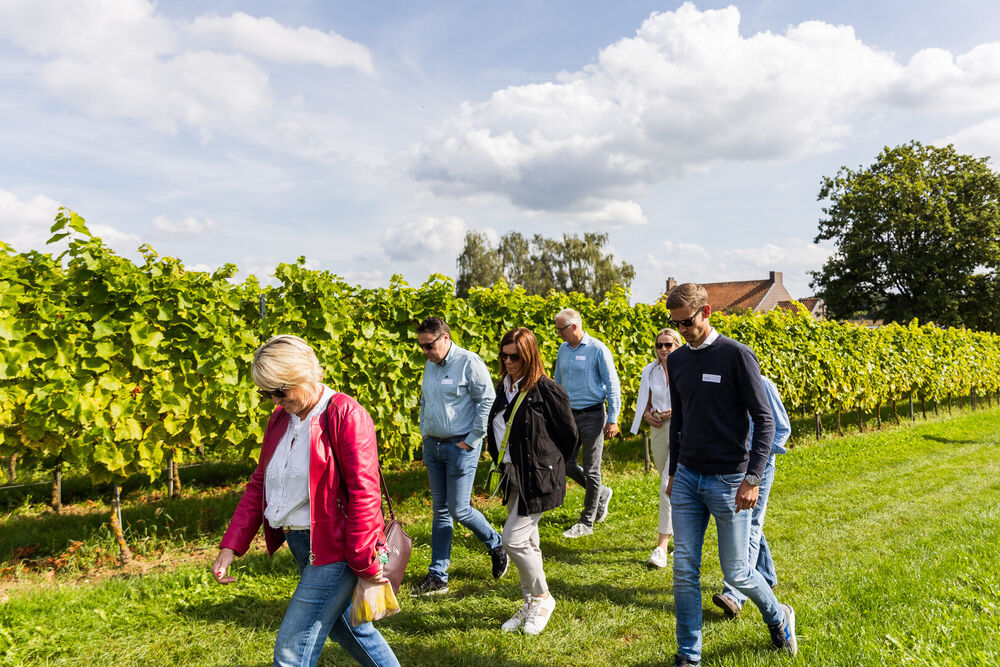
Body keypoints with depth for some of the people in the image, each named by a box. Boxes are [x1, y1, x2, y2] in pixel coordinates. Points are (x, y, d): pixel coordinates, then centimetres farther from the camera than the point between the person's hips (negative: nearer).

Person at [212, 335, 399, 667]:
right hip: (301, 546, 8)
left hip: (335, 548, -8)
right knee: (346, 627, 22)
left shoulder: (345, 415, -17)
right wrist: (230, 546, 6)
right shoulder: (280, 418, 8)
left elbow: (363, 493, -19)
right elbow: (259, 484, 12)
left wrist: (364, 562, -18)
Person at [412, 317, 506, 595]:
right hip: (433, 445, 7)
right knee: (440, 510, 11)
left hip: (460, 446, -7)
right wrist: (424, 433, 13)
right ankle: (437, 576, 18)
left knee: (459, 510, -4)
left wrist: (471, 440, -14)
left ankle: (497, 545, 24)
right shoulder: (430, 365, 11)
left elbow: (487, 402, -15)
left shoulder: (469, 362, -13)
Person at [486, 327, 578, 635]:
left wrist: (548, 466, 4)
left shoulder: (547, 391, -15)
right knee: (527, 542, 16)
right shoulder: (505, 387, 7)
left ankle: (543, 597, 14)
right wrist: (501, 460, 13)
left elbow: (569, 434, -7)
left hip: (538, 478, -7)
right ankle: (531, 605, 30)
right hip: (513, 476, 8)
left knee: (514, 540, -9)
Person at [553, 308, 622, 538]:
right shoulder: (562, 350, 9)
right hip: (569, 415, 6)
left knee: (591, 470, 1)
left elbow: (612, 386, -8)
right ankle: (602, 494, 31)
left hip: (592, 416, -6)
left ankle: (587, 522, 13)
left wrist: (612, 419, -11)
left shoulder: (598, 349, -9)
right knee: (566, 465, 7)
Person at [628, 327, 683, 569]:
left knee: (668, 486, -14)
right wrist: (648, 415, -4)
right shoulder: (650, 371, 7)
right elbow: (645, 402, 16)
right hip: (659, 431, 6)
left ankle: (662, 546, -12)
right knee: (672, 486, 17)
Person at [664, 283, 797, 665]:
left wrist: (753, 479, -16)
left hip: (728, 481, -5)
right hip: (687, 478, 5)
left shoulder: (736, 355, -10)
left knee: (736, 572, 8)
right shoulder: (676, 361, 7)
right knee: (684, 570, 4)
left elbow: (764, 420, -9)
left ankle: (778, 618, 38)